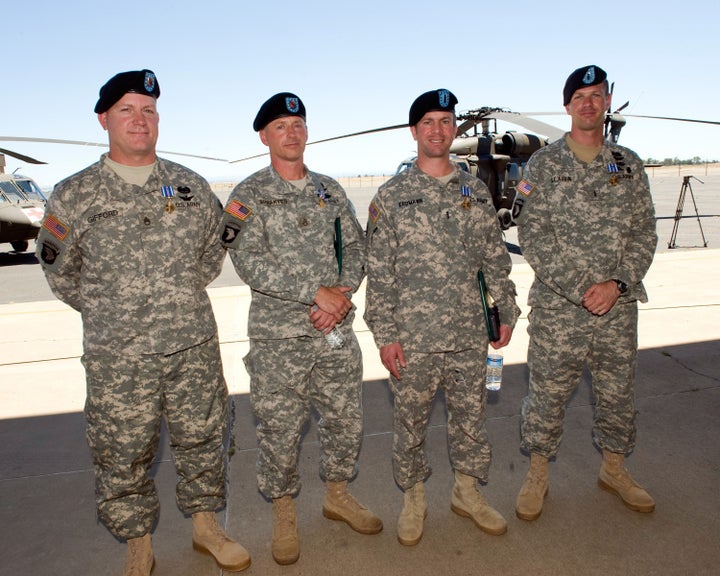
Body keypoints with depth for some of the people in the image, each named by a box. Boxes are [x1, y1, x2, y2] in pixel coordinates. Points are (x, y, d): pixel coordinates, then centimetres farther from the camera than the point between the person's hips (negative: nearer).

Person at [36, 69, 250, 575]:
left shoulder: (191, 185, 5)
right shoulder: (75, 196, -1)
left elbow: (215, 249, 16)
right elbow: (59, 269, 8)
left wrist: (182, 297, 11)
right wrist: (109, 311, 6)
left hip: (195, 347, 2)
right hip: (117, 357, -1)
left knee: (204, 439, 13)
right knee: (123, 455, 9)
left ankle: (206, 525, 35)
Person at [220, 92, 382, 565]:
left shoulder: (331, 190, 12)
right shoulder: (249, 195, -2)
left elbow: (355, 247, 9)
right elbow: (249, 262, -14)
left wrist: (342, 295, -10)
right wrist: (316, 292, -19)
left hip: (337, 330, 4)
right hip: (280, 336, -4)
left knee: (347, 420, 14)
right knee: (281, 430, 6)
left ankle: (338, 495, 38)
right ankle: (284, 513, 30)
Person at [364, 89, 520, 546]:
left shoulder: (476, 190, 8)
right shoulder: (391, 196, -3)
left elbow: (496, 258, 12)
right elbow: (379, 271, -5)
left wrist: (507, 313, 10)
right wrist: (385, 335, -9)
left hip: (469, 334, 3)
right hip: (413, 337, -3)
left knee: (471, 414, 15)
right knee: (411, 419, 10)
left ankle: (467, 491, 37)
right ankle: (414, 498, 32)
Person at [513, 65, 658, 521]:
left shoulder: (629, 164, 8)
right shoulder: (543, 164, -1)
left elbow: (645, 234, 6)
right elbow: (532, 237, -9)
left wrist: (617, 283, -11)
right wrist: (582, 288, -15)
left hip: (619, 309, 3)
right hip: (557, 308, -3)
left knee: (618, 392, 16)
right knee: (548, 393, 6)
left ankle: (614, 468, 38)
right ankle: (538, 475, 26)